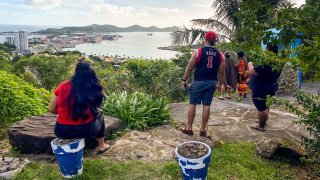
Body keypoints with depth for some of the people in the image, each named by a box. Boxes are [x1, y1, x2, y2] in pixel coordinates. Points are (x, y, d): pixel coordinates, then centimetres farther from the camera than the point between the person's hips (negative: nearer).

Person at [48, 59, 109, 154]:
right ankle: (101, 146, 38)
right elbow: (94, 110, 2)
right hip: (85, 130, -2)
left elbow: (52, 109, 4)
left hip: (62, 132, 2)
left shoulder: (63, 86, -3)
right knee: (99, 115, 30)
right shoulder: (94, 88, -6)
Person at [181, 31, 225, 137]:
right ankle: (203, 130, 14)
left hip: (198, 82, -3)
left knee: (192, 104, 6)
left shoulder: (198, 52, -6)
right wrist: (220, 84, 18)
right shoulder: (220, 54, 4)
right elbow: (221, 72, 6)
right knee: (206, 105, 7)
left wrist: (184, 80, 4)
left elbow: (189, 68, -5)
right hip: (212, 82, 3)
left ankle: (189, 128, 11)